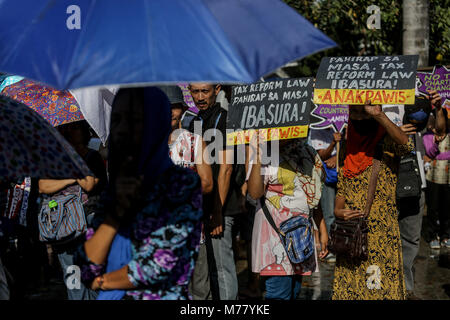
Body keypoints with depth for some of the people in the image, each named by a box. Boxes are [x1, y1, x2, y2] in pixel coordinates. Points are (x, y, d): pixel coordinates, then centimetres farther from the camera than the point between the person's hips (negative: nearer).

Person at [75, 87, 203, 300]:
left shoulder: (182, 183, -4)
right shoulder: (114, 188, 10)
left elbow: (162, 266, -11)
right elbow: (87, 265, 2)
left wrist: (101, 281, 1)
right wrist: (118, 209, -8)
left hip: (161, 295, -4)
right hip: (109, 297, 4)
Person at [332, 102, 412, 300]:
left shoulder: (386, 142, -1)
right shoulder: (348, 149, 13)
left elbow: (405, 144, -25)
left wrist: (378, 115, -25)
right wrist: (337, 211, -3)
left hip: (380, 230, -5)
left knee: (381, 287, -5)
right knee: (347, 286, 8)